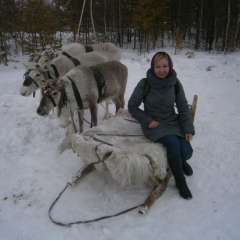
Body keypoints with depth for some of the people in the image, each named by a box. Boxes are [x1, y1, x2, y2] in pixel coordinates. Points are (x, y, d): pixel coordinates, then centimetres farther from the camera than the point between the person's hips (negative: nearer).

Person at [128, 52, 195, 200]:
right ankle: (180, 182, -7)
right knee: (173, 143, -30)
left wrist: (188, 129, -8)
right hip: (154, 124, -3)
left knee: (187, 152, -16)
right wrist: (147, 120, -14)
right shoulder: (145, 84, -13)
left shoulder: (175, 83, -5)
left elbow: (184, 107, 0)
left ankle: (180, 161, 26)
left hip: (173, 122, 3)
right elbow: (132, 106, -4)